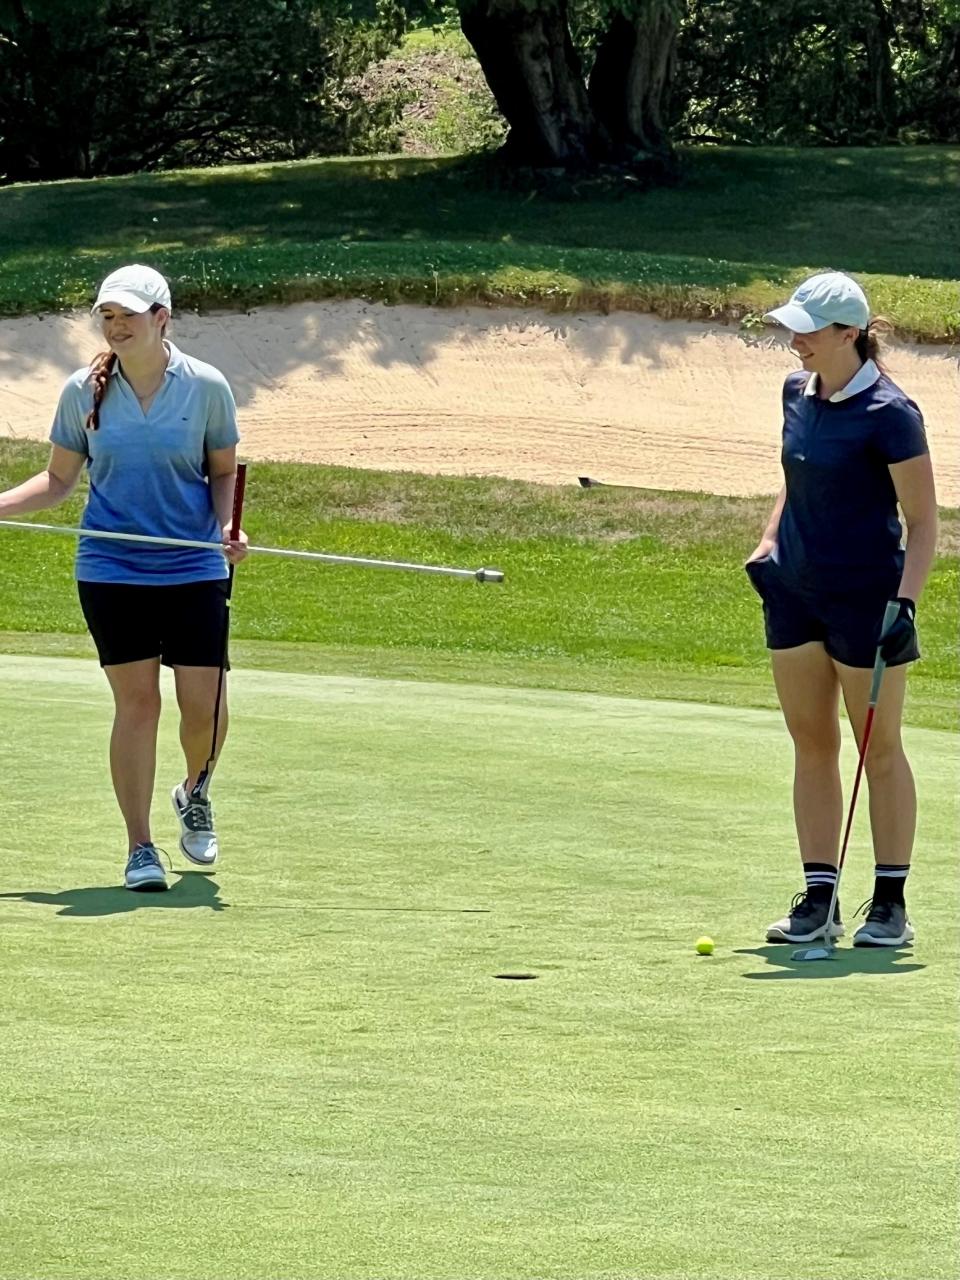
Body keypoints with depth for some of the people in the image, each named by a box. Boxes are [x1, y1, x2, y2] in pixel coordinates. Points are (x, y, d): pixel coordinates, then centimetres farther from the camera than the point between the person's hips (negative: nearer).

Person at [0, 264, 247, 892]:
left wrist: (227, 526, -12)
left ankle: (194, 792, 30)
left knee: (203, 703, -3)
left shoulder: (206, 386, -2)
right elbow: (59, 480, 9)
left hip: (194, 572, 0)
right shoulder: (84, 391, 1)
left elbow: (224, 471, 7)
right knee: (136, 700, -3)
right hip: (111, 573, 0)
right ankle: (140, 849, 6)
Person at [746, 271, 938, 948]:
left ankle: (891, 904, 10)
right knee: (812, 743, 8)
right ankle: (819, 899, 12)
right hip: (796, 587, 7)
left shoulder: (888, 413, -15)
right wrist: (770, 542, 9)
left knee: (879, 747, 2)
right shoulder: (797, 393, 6)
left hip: (866, 592, -7)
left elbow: (923, 521, -12)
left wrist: (905, 601, -20)